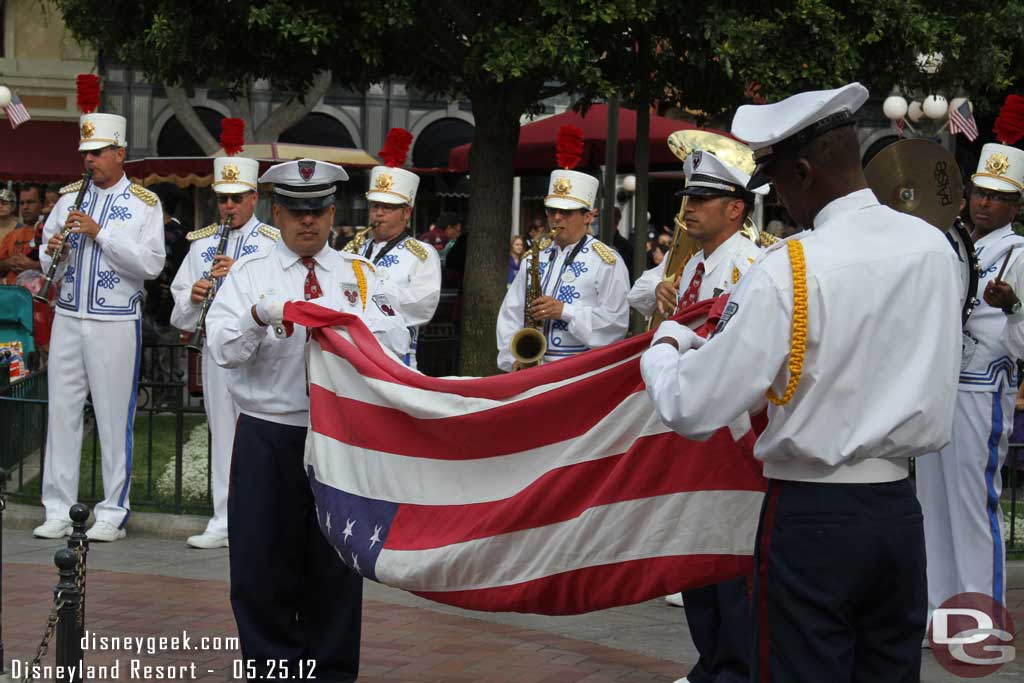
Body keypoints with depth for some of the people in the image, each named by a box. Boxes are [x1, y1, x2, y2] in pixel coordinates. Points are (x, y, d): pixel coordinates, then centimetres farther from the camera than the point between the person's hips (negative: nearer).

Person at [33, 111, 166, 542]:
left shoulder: (144, 204, -2)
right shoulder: (69, 197, 11)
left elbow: (152, 265, -12)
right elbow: (46, 256, 14)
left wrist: (99, 233, -17)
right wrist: (53, 253, -10)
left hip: (116, 324, -4)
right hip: (68, 319, 4)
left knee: (114, 418, 0)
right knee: (62, 412, 5)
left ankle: (113, 514, 7)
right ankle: (59, 511, 11)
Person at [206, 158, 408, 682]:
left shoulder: (359, 274, 10)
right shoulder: (249, 273, 5)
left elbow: (397, 342, -2)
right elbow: (222, 348, -8)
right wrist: (259, 316, -26)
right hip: (268, 438, -1)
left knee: (337, 561, 6)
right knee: (265, 563, 2)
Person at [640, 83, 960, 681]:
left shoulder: (789, 270, -17)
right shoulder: (936, 247, 1)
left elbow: (693, 410, -15)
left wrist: (664, 349, 4)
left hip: (812, 519, -5)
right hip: (900, 511, 6)